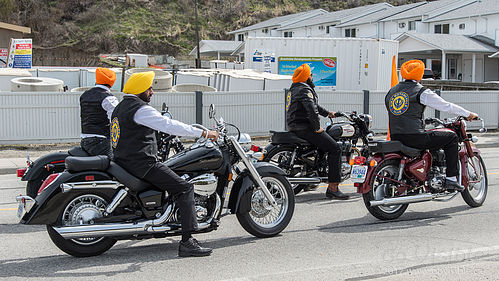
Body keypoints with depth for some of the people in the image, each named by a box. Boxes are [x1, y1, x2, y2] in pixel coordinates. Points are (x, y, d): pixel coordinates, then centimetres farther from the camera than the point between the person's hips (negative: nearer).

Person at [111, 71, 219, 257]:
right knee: (185, 188, -13)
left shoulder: (120, 107, 18)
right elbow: (169, 125, -20)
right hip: (142, 164, -11)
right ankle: (187, 242, -21)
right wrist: (204, 133, -18)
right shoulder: (140, 109, -13)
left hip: (124, 162, 11)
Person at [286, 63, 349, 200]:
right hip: (304, 128, -11)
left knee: (326, 142, 32)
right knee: (335, 149, -12)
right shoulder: (304, 90, -15)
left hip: (295, 126, 11)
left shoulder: (296, 88, 20)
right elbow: (311, 109, -27)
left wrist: (327, 113, 37)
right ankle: (332, 188, -17)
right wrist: (317, 128, -18)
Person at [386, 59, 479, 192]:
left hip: (395, 137, 7)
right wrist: (469, 114, 13)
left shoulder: (391, 92, 14)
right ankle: (451, 179, 3)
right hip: (415, 137, -7)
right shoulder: (421, 91, -4)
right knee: (451, 137, 7)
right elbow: (446, 106, -1)